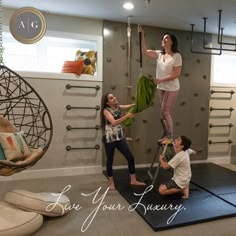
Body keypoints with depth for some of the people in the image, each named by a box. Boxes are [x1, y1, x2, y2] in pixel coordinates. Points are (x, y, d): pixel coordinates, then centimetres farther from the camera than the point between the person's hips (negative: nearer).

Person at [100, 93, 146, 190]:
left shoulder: (118, 107, 6)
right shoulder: (106, 110, -12)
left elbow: (131, 106, -1)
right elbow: (114, 122, -26)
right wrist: (127, 115, -30)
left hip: (120, 137, 6)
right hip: (109, 139, -6)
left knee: (130, 158, 4)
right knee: (110, 161, 6)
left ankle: (133, 180, 18)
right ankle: (111, 183, 24)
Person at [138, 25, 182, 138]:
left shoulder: (177, 56, -13)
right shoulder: (159, 54, 3)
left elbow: (176, 74, -17)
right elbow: (145, 51, -4)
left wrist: (160, 80, -21)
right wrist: (142, 35, -9)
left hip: (171, 89, -6)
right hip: (161, 88, 6)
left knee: (165, 112, -6)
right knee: (165, 112, 13)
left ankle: (170, 137, 9)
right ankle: (167, 135, 25)